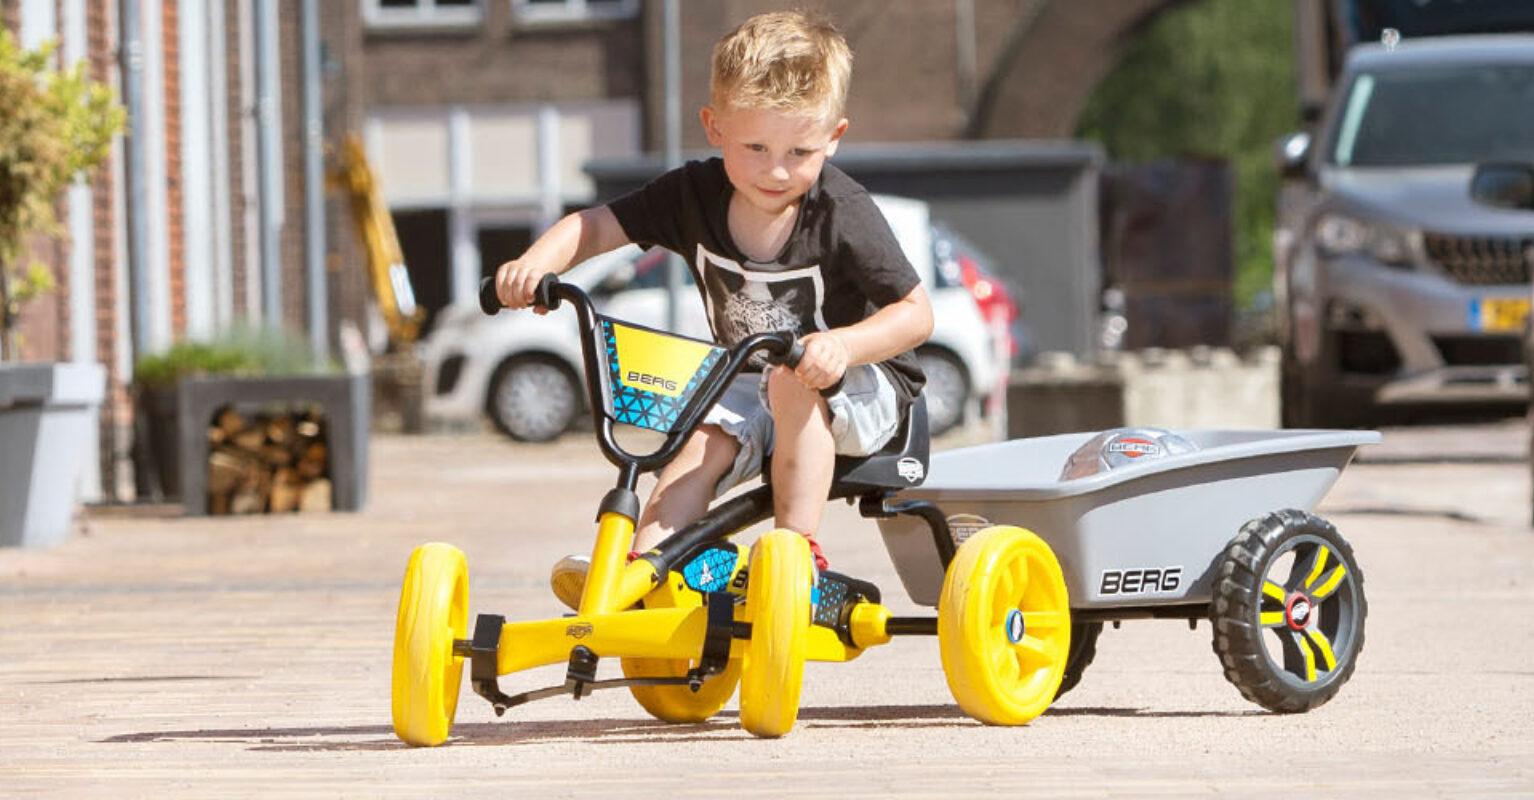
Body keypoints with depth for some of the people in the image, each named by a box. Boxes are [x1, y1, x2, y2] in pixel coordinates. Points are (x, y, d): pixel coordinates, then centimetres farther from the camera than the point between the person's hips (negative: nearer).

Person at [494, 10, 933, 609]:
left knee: (792, 383, -35)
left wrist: (844, 345, -39)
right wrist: (536, 263, -28)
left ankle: (799, 545, -33)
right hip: (752, 385, 5)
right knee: (706, 438, -24)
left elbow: (915, 313, -20)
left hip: (860, 389, -5)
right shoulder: (695, 195, -8)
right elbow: (593, 226, -7)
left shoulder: (843, 214, -21)